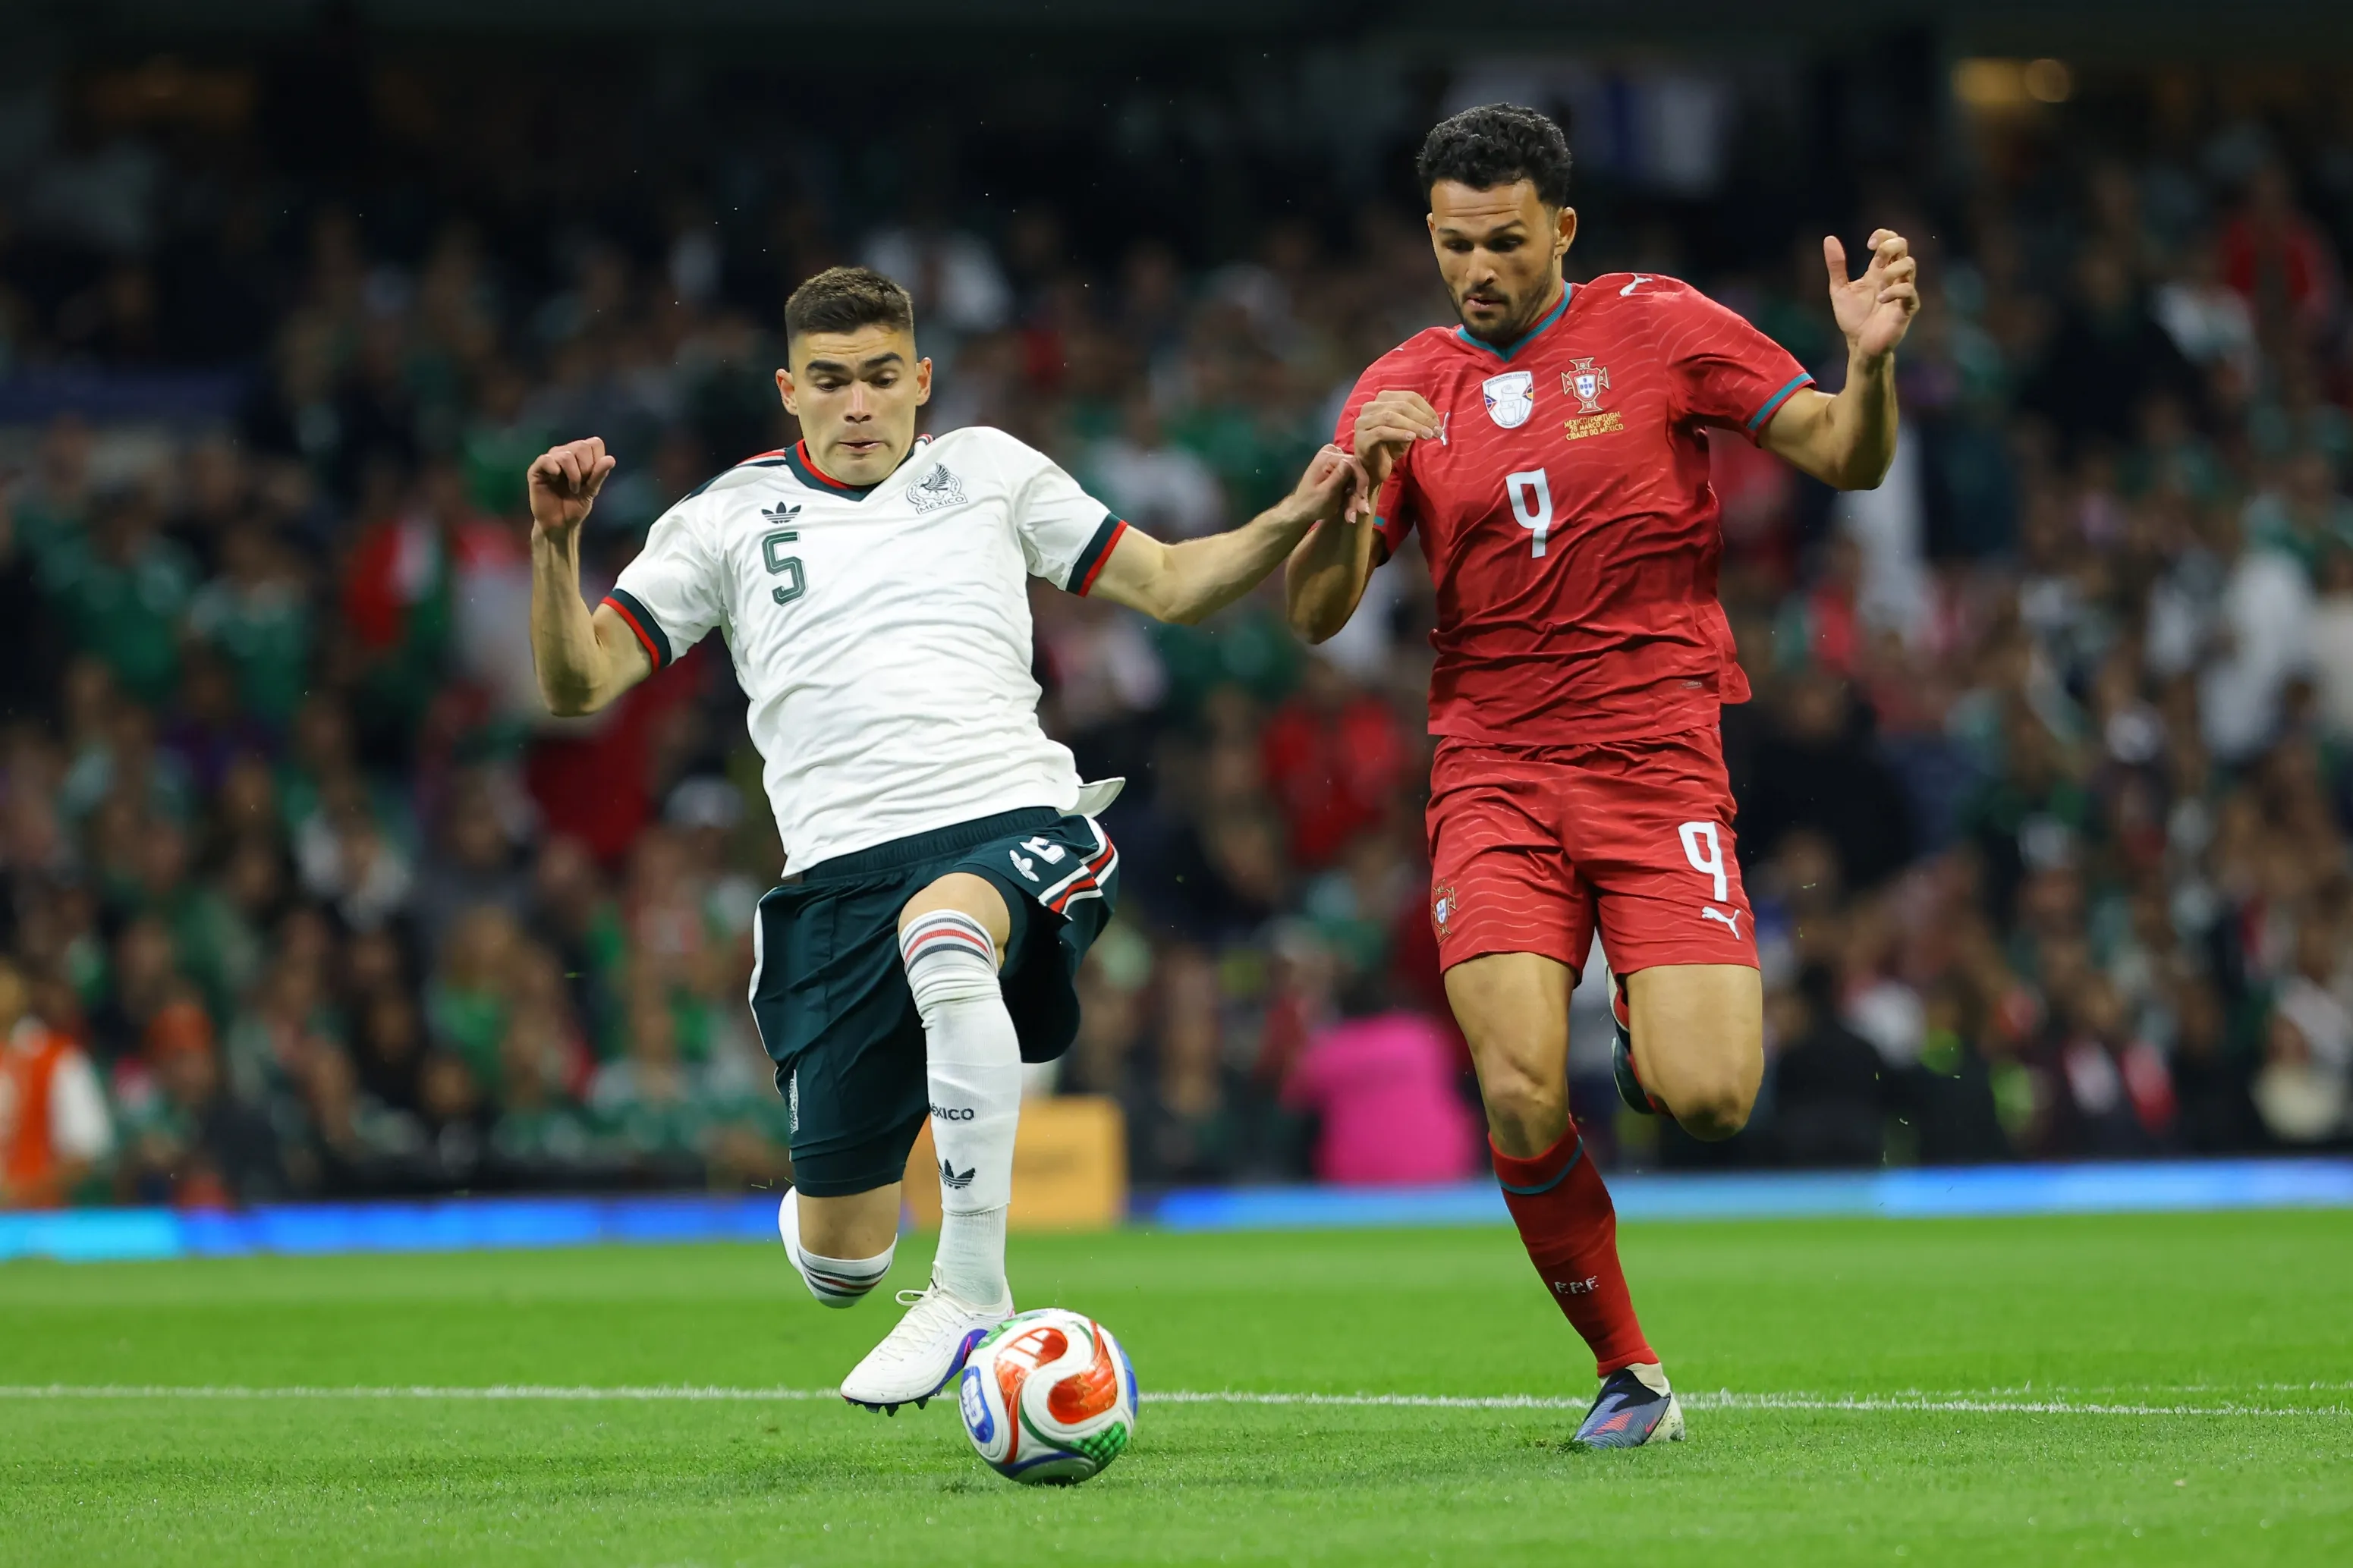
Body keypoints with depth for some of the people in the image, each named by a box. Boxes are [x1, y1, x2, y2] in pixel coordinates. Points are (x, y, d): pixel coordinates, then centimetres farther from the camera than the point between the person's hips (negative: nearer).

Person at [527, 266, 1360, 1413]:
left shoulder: (987, 470, 16)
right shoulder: (730, 520, 14)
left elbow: (1169, 585, 19)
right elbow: (579, 684, 8)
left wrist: (1290, 522, 2)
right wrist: (555, 544, -8)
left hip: (1016, 819, -1)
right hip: (844, 873, 1)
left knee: (942, 929, -42)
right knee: (838, 1268, -2)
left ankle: (973, 1290, -34)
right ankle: (831, 1202, 40)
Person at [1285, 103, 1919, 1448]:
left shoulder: (1658, 328, 4)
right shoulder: (1403, 392, 9)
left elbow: (1847, 457, 2)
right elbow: (1317, 614, 3)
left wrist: (1871, 365, -19)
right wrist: (1356, 485, -16)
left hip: (1658, 762, -1)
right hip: (1493, 772, 1)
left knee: (1707, 1097, -17)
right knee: (1523, 1103, -16)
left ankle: (1650, 1035, 21)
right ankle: (1629, 1375, 5)